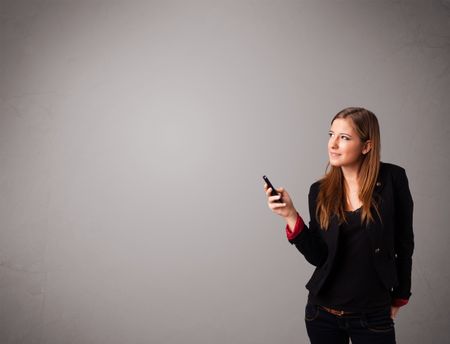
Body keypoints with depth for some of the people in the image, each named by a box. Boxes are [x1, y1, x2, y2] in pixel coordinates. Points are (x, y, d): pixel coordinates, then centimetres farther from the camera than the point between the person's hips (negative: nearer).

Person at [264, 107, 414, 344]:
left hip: (374, 315, -2)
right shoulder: (320, 191, -3)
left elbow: (404, 243, 1)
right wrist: (290, 215, -16)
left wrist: (400, 297, 8)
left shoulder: (392, 179, -8)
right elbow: (318, 256, -7)